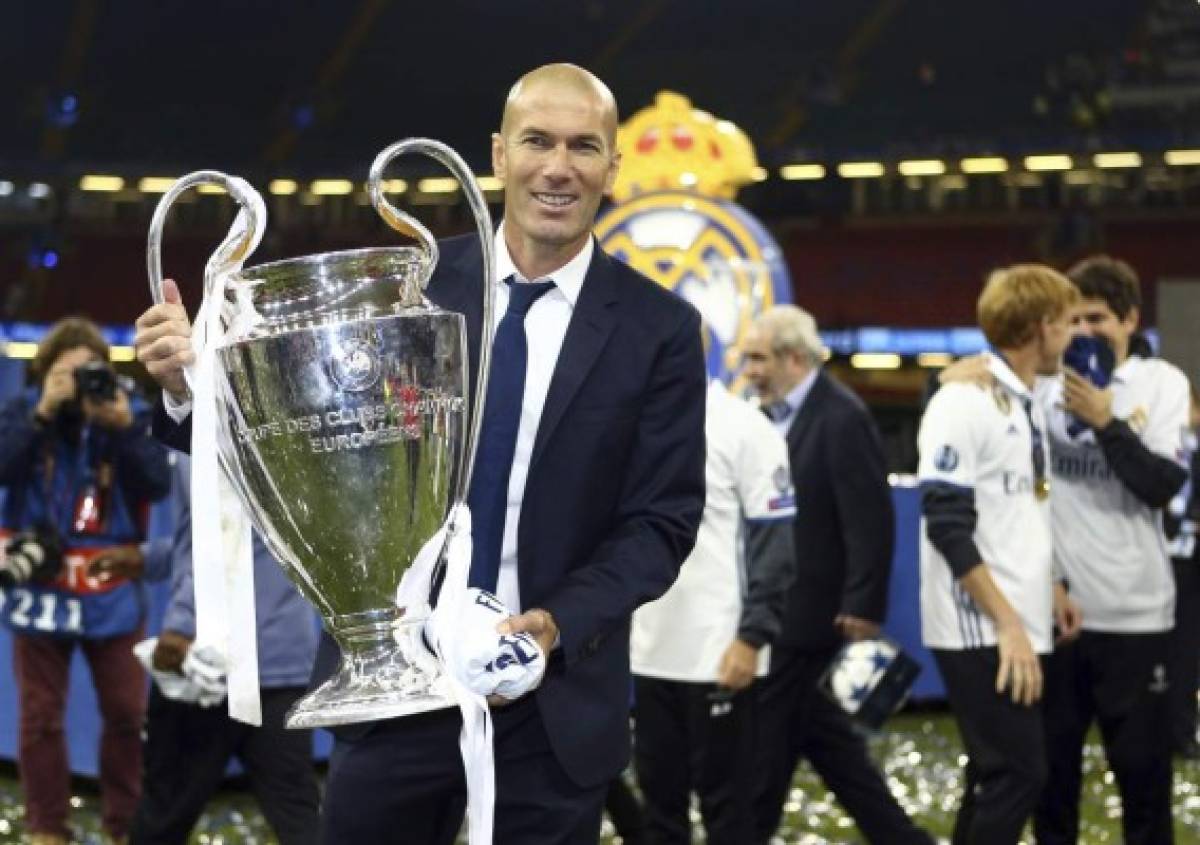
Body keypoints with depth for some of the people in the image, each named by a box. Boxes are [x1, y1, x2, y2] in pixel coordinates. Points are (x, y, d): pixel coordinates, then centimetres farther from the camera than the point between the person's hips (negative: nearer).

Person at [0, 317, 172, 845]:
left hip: (113, 590, 1)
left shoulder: (130, 412, -1)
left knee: (127, 712, 5)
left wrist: (123, 427, -22)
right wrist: (43, 414, -21)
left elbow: (158, 485, -11)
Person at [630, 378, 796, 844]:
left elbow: (775, 542, -10)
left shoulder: (742, 427, -8)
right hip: (653, 649, 6)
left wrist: (753, 638, -16)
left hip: (719, 652, -6)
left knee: (724, 804, 2)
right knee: (660, 796, 12)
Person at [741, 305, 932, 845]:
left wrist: (863, 610, -20)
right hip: (775, 612, 9)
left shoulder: (840, 418, -15)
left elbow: (871, 521, -18)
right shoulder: (776, 415, 10)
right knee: (823, 738, 13)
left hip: (807, 615, -9)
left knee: (764, 744, -1)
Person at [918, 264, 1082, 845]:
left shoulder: (1025, 404, 13)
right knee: (1017, 773, -11)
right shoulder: (965, 403, -14)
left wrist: (1050, 590, 12)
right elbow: (948, 527, -19)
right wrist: (1007, 623, -20)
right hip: (981, 630, -9)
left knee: (998, 774, 12)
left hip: (1018, 626, 9)